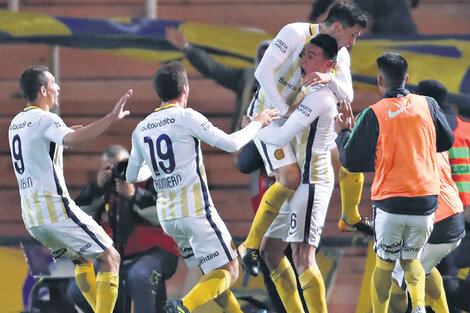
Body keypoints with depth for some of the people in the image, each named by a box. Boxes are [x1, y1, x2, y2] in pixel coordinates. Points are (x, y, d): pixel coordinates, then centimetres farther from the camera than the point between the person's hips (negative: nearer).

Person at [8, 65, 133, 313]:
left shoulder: (16, 123, 16)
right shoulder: (45, 120, -11)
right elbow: (73, 141, -32)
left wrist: (67, 135, 30)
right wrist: (111, 118, -35)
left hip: (30, 216, 9)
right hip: (56, 209, -9)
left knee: (81, 259, 25)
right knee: (110, 258, -3)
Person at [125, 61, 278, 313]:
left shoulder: (141, 129, 9)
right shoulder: (186, 117, -10)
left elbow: (132, 176, 19)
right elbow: (231, 143, -10)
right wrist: (257, 124, 7)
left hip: (167, 216, 7)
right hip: (196, 210, -7)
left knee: (212, 272, 19)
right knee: (228, 271, -5)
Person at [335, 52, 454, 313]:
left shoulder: (373, 115, -7)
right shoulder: (427, 105, 1)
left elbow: (350, 161, -3)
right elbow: (446, 141, 16)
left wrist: (343, 132, 14)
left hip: (390, 202, -2)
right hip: (425, 202, 2)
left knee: (384, 263, 14)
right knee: (411, 258, 18)